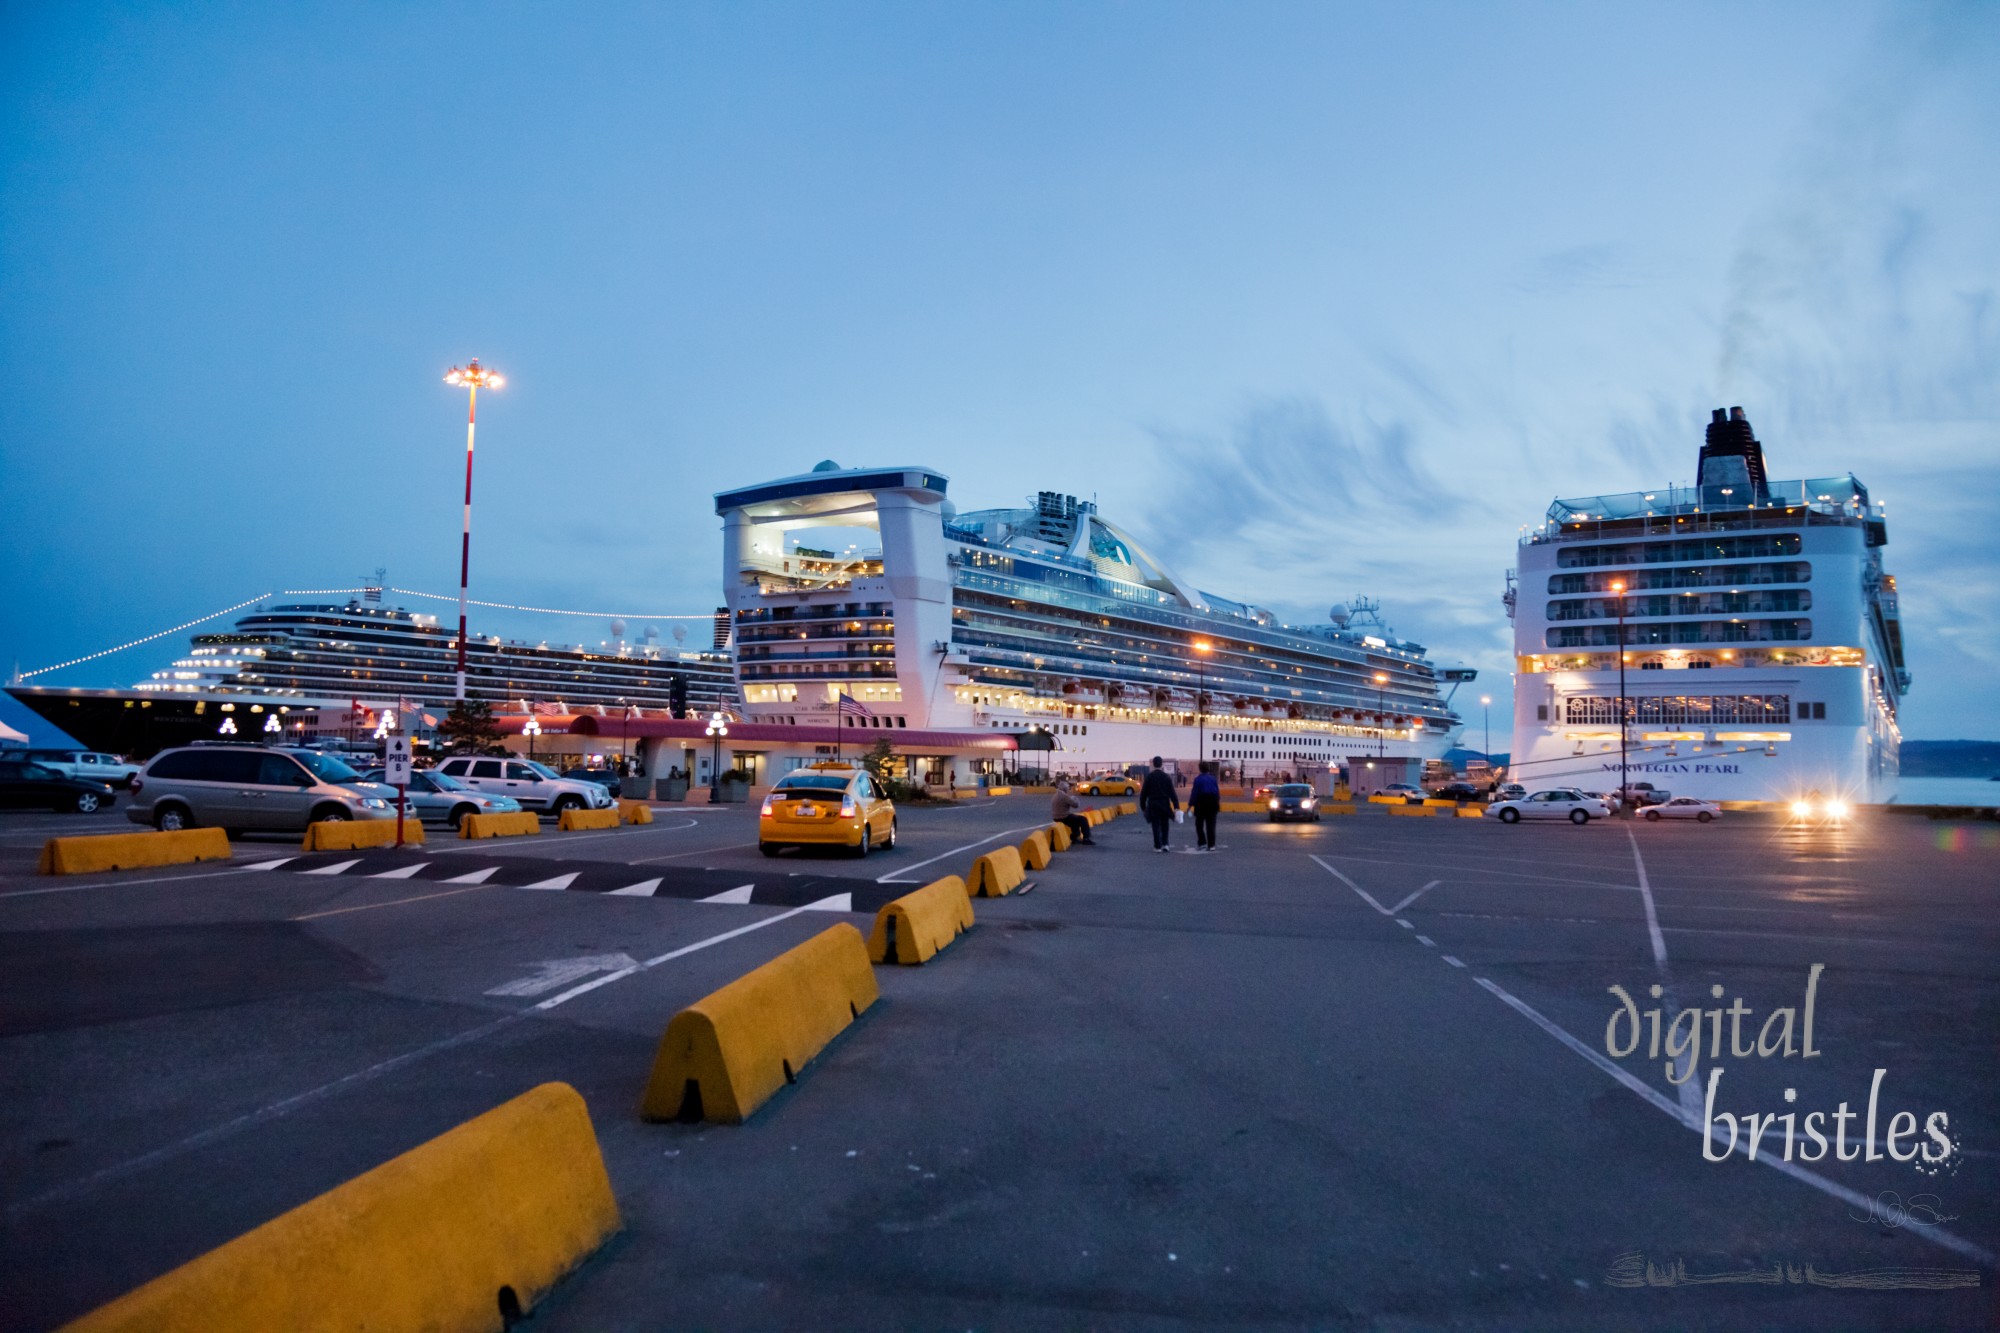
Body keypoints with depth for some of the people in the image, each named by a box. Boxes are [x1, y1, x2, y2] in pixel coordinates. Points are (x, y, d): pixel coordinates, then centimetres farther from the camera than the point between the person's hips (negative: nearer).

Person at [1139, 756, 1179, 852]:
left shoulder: (1149, 777, -5)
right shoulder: (1166, 777, -3)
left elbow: (1143, 793, -3)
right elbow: (1172, 793, -6)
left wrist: (1143, 806, 6)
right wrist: (1176, 806, -5)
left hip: (1153, 806, -1)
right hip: (1165, 805, 1)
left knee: (1156, 826, 3)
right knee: (1164, 826, 15)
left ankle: (1158, 846, 2)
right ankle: (1165, 844, 7)